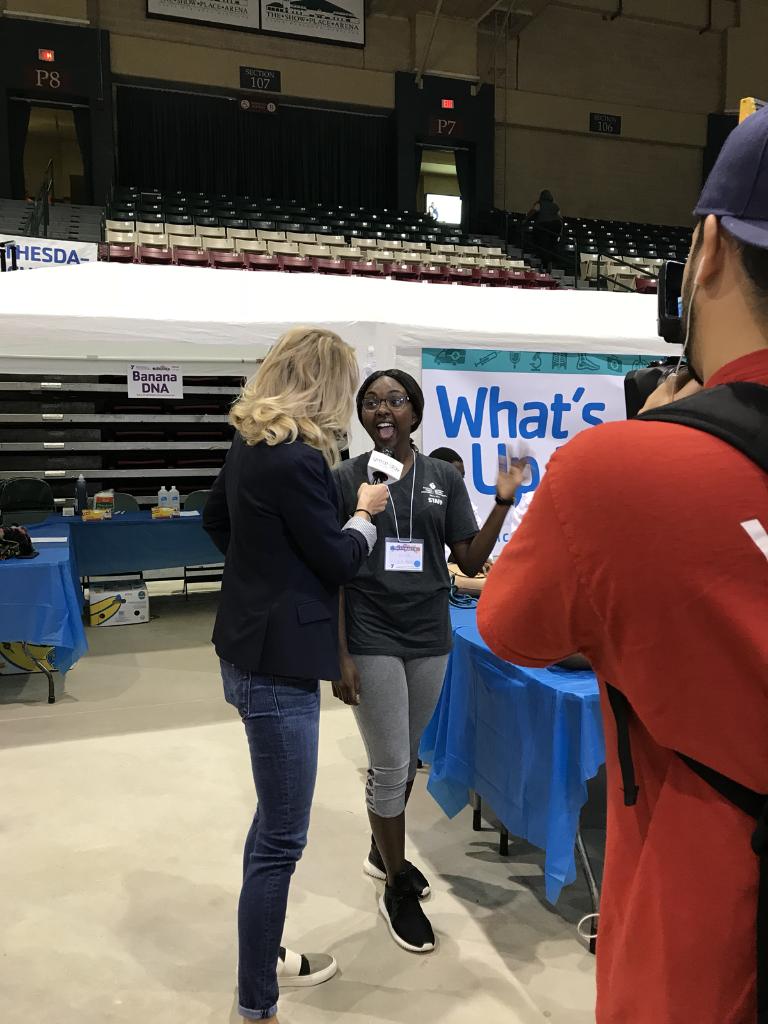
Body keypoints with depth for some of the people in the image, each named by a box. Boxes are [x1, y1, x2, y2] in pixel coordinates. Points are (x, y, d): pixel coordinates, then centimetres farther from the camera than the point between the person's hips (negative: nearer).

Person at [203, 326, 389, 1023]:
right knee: (282, 838, 2)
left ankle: (264, 956, 40)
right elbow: (339, 561, -13)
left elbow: (216, 521, 21)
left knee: (275, 817, 23)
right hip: (278, 661, -10)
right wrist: (365, 514, 3)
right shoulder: (299, 460, -22)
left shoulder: (250, 443, 7)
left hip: (249, 645, 10)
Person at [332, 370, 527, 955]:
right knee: (391, 766, 2)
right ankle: (397, 890, 23)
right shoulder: (347, 480, -6)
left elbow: (470, 562, 2)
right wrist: (340, 656, -10)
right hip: (371, 640, -3)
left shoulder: (444, 479, 2)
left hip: (430, 637, 4)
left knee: (406, 760, 18)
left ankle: (383, 851, 43)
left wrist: (503, 502, -10)